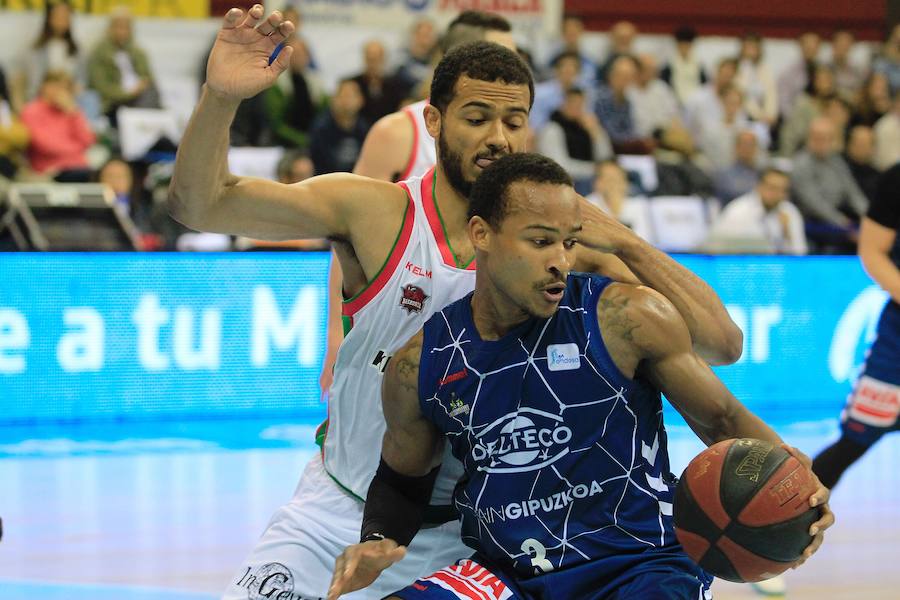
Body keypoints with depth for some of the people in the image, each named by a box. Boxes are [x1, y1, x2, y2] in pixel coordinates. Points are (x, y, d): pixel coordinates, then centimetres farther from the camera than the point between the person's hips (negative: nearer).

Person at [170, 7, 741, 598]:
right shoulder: (375, 214, -12)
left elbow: (722, 342, -14)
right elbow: (200, 204, -17)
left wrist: (625, 243, -26)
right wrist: (220, 99, -35)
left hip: (464, 536, 0)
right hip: (334, 513, 0)